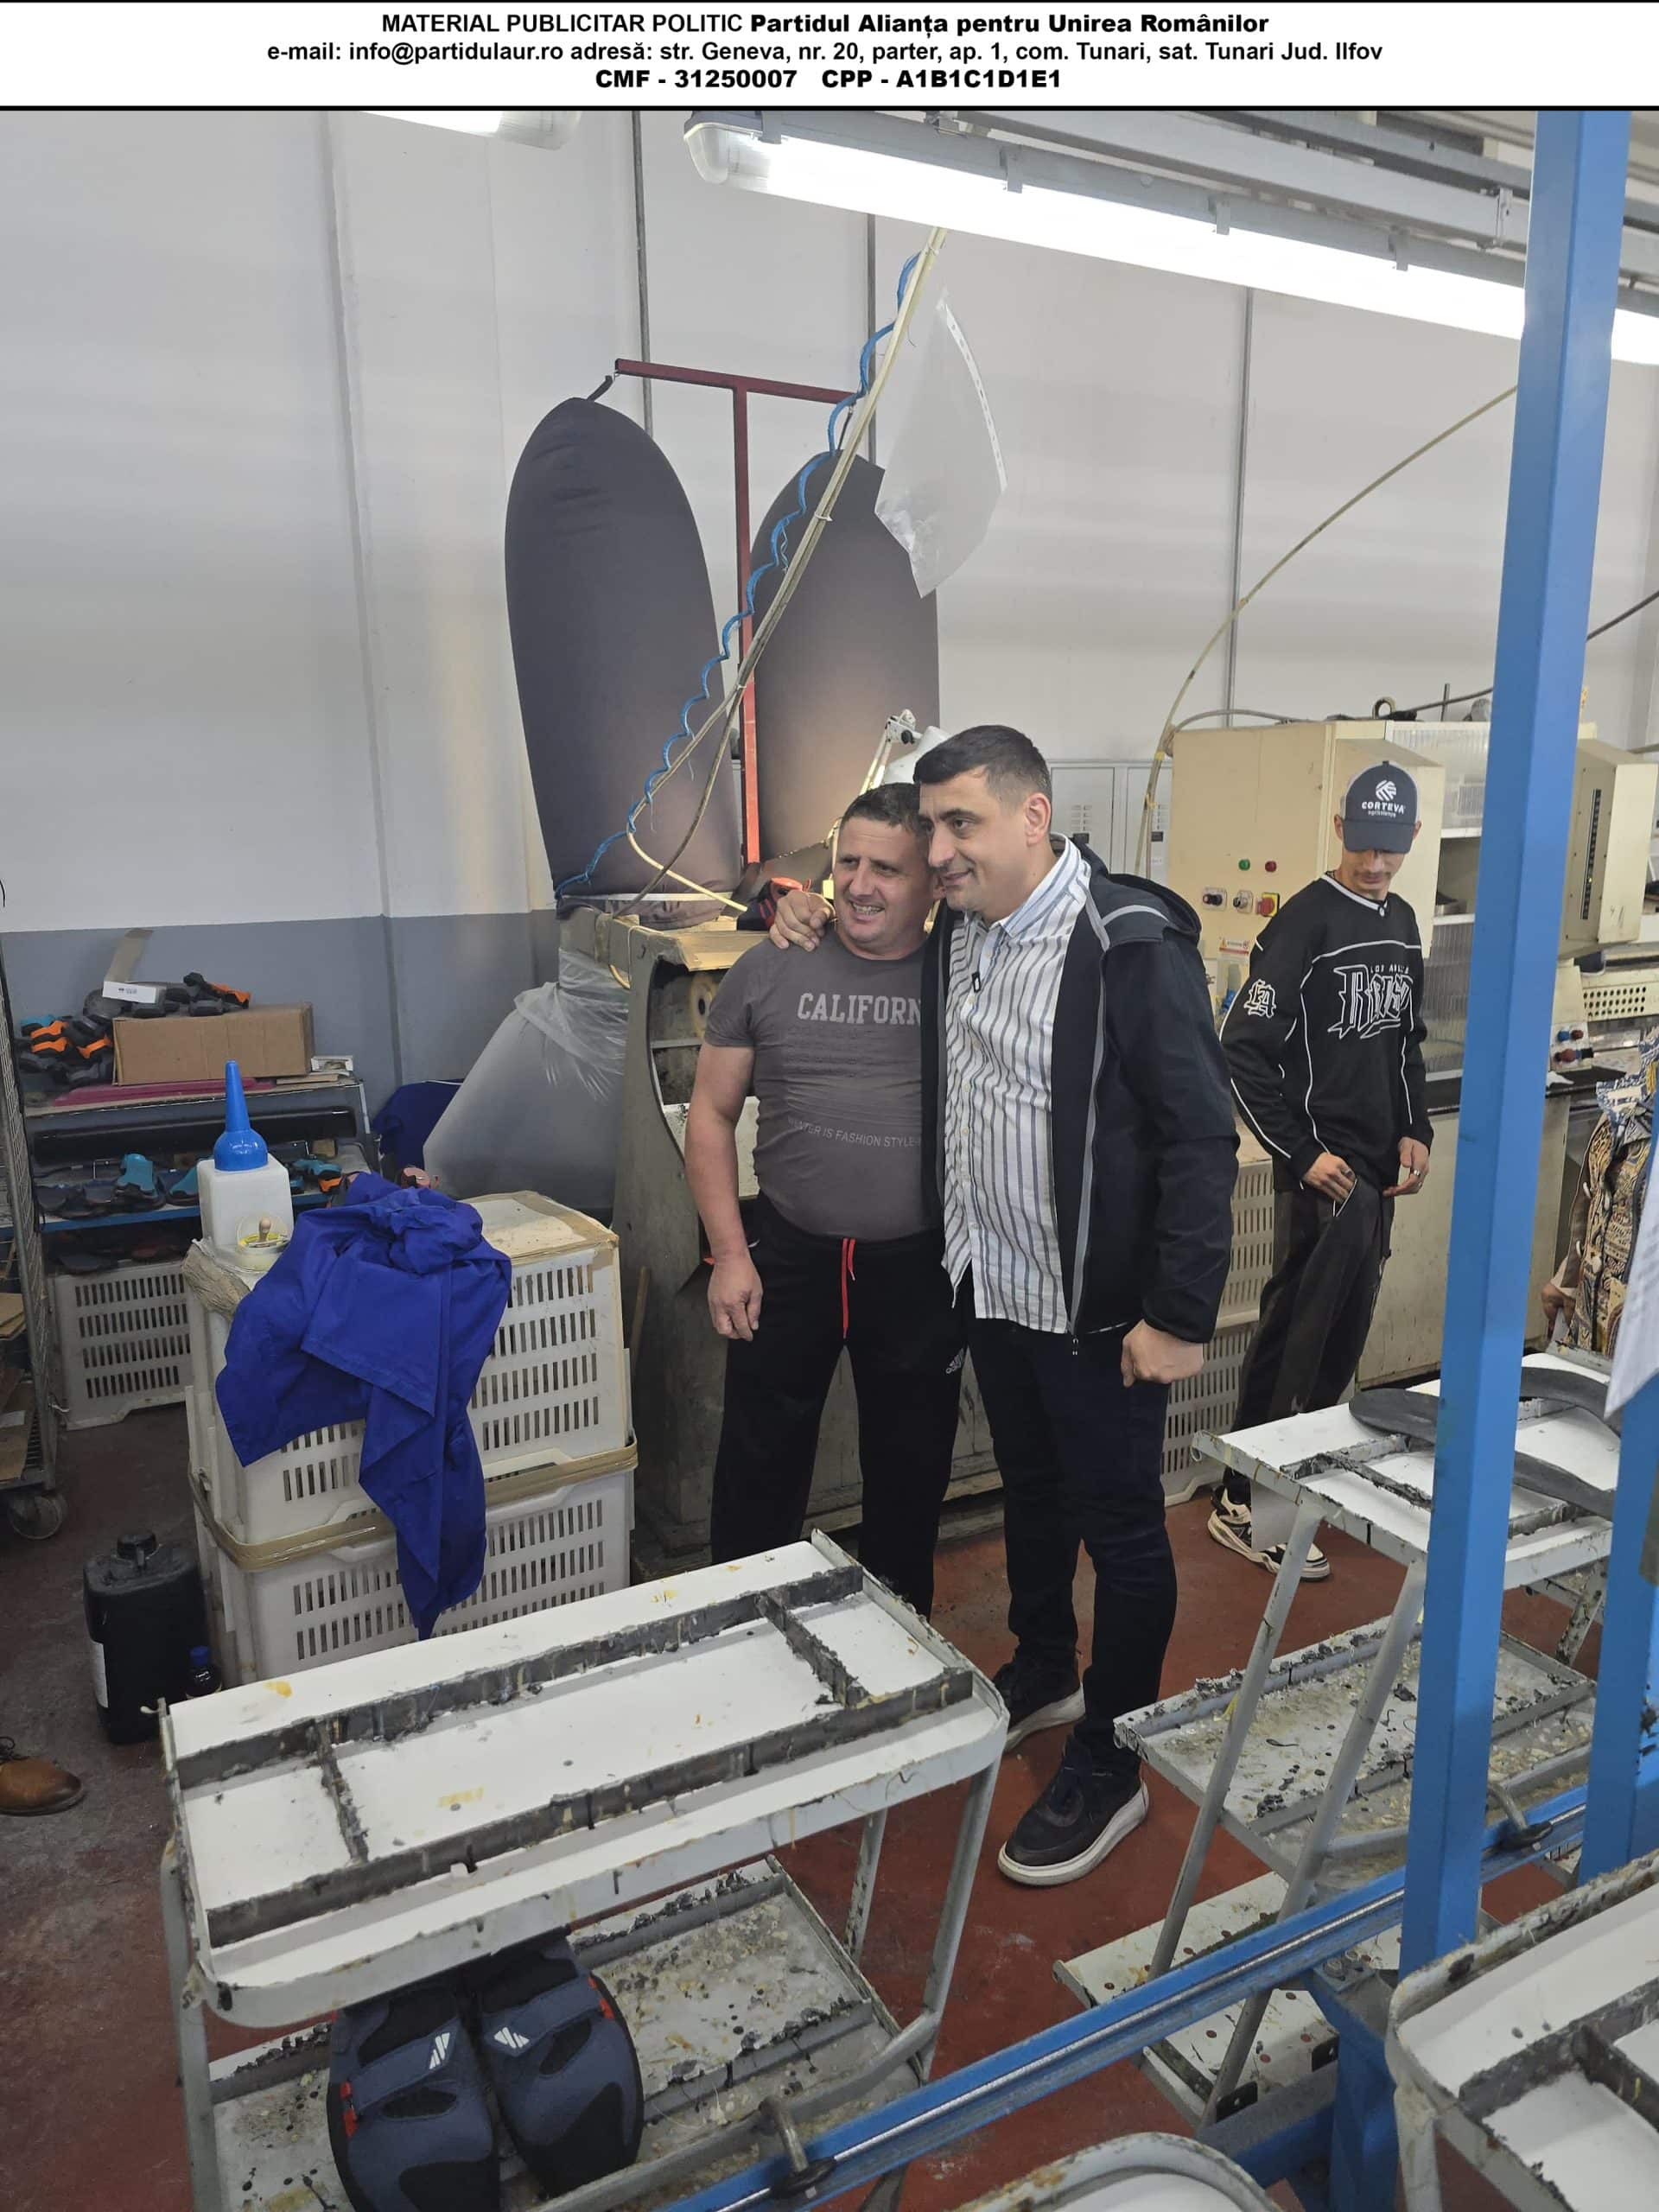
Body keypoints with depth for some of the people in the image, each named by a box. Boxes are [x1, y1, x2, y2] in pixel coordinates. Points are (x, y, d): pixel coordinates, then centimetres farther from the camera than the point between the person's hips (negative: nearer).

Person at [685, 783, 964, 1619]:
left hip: (920, 1265, 0)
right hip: (788, 1256, 0)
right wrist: (729, 1253, -5)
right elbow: (711, 1114, 2)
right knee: (759, 1465, 13)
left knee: (910, 1470, 17)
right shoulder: (770, 971, -2)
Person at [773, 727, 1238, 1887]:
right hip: (992, 1288, 7)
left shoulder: (1131, 944, -20)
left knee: (1120, 1527, 10)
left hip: (1100, 1310, -7)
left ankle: (1110, 1767, 28)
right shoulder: (955, 935, 3)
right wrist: (815, 927, 4)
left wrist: (1180, 1314, -20)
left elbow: (1201, 1136, -19)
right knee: (1030, 1494, 25)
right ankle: (1042, 1675, 47)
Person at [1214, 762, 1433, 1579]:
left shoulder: (1402, 923, 12)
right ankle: (1244, 1506, 3)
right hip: (1323, 1171, -8)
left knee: (1341, 1339, 14)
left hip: (1379, 1170, 8)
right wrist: (1301, 1155, -18)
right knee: (1298, 1339, -8)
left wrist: (1417, 1130, 7)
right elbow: (1242, 1051, -17)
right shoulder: (1304, 922, -13)